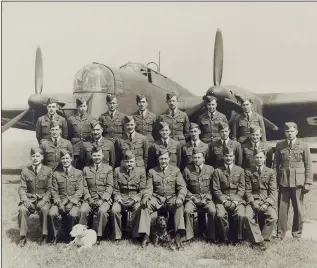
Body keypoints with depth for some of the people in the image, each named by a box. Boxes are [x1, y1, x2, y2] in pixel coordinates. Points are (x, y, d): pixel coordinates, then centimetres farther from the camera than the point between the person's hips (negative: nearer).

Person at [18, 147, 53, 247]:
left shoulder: (48, 170, 1)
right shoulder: (25, 170, 5)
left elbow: (49, 189, 1)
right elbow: (22, 188, 3)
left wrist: (44, 200, -16)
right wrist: (25, 200, -15)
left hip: (43, 198, -1)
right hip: (29, 198, 2)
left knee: (44, 209, -33)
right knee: (22, 209, -28)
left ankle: (44, 236, -17)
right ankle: (23, 237, -15)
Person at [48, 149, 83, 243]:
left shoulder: (78, 173, 6)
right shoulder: (56, 174, 11)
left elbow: (79, 191, -1)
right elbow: (54, 191, 6)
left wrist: (71, 203, -14)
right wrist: (59, 203, -11)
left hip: (74, 201, -2)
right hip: (60, 201, 2)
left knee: (73, 215, -31)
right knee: (51, 214, -27)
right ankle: (56, 236, -5)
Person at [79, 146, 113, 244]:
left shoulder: (108, 168, 9)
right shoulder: (86, 169, 15)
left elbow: (110, 187, 2)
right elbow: (85, 187, 9)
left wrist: (102, 199, -12)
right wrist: (89, 198, -8)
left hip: (104, 198, -2)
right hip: (90, 198, 2)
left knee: (102, 211, -32)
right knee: (82, 211, -27)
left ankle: (99, 236, -18)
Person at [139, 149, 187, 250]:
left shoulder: (176, 170, 5)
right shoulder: (152, 171, 7)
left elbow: (182, 187, -1)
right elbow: (149, 188, 3)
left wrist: (180, 198, -21)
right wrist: (145, 197, -19)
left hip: (171, 198, -1)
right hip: (156, 198, 1)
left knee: (179, 207, -32)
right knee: (144, 206, -26)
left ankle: (178, 237, -34)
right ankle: (146, 236, -24)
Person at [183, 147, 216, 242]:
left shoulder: (210, 169, 3)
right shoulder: (187, 170, 1)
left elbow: (213, 187, 6)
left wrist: (207, 197, -6)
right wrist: (192, 197, -7)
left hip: (207, 198, 0)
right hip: (192, 197, 0)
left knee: (212, 211, -28)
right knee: (187, 211, -28)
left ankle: (211, 236, -11)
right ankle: (189, 236, -11)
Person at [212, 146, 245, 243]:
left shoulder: (240, 170, 10)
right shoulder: (217, 171, 8)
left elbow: (241, 188, 5)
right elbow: (216, 189, 3)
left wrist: (235, 201, -9)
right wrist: (224, 201, -11)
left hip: (237, 199, 0)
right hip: (222, 199, 0)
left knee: (241, 215, -28)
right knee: (220, 215, -29)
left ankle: (237, 237, -4)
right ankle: (226, 238, -7)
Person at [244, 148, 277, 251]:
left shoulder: (271, 172, 6)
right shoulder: (249, 172, 7)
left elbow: (273, 191, 0)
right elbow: (248, 190, 4)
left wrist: (266, 204, -14)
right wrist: (253, 203, -12)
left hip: (267, 200, 0)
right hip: (253, 200, 0)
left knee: (273, 217, -27)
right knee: (248, 216, -27)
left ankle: (263, 238, -7)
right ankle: (258, 240, -15)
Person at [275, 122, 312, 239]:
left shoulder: (304, 146, 2)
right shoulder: (279, 145, 7)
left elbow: (308, 165, 2)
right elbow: (276, 164, 10)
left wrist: (308, 182, -3)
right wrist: (275, 180, 5)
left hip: (298, 181, -1)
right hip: (283, 181, 1)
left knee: (298, 208, 6)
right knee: (282, 208, 2)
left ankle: (297, 233, 21)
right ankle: (280, 234, 12)